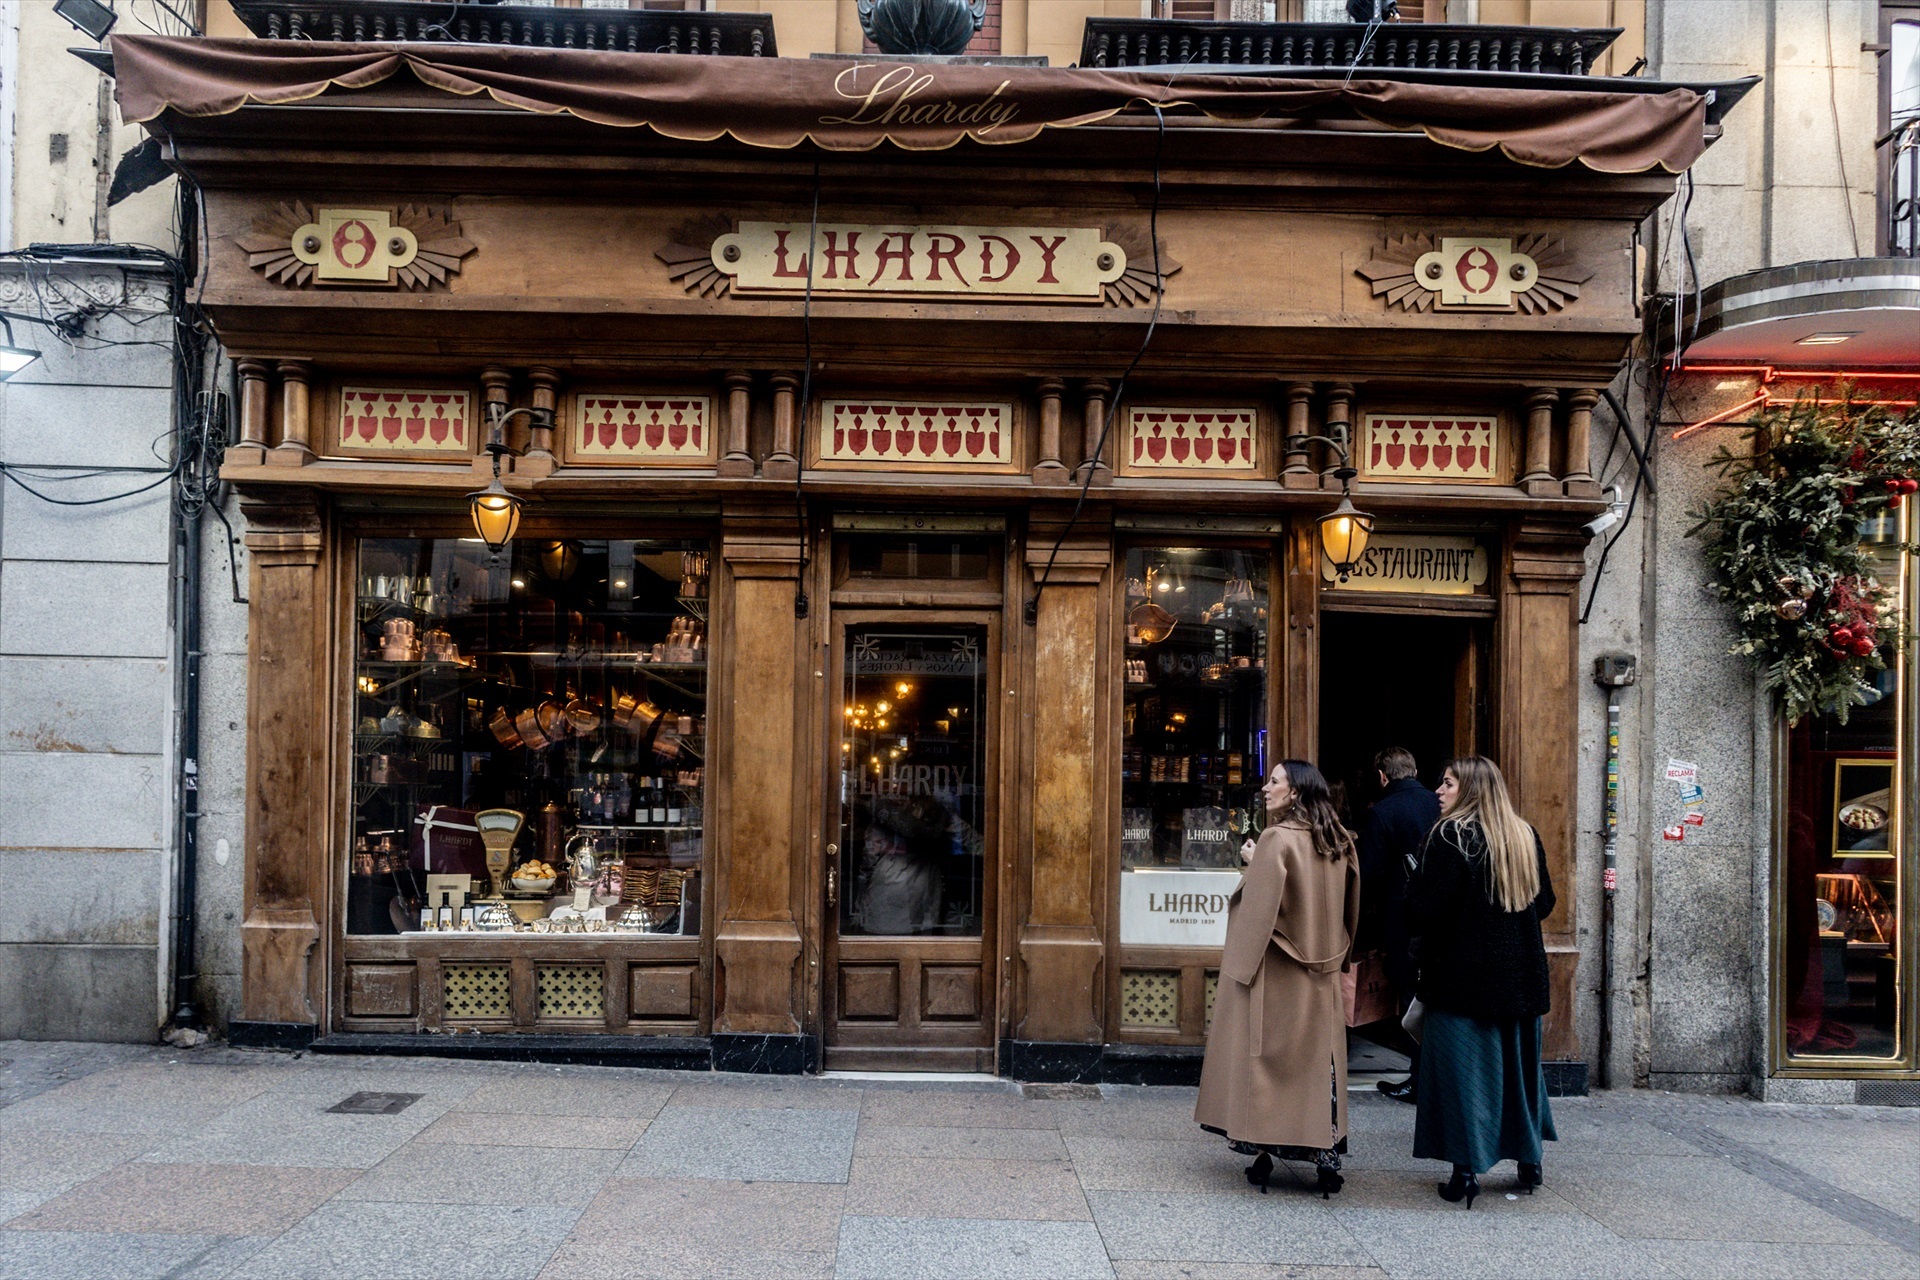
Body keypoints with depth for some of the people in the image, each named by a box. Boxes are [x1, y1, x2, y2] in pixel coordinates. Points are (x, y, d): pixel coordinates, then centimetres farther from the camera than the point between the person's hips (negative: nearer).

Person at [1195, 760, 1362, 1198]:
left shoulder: (1277, 840, -17)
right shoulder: (1340, 841, 5)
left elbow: (1259, 907, -17)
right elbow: (1350, 908, 13)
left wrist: (1252, 865, -4)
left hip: (1276, 973, -6)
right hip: (1322, 971, 6)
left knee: (1268, 1054, 4)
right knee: (1319, 1058, 9)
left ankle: (1263, 1153, 8)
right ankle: (1325, 1153, 10)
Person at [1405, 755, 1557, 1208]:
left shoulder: (1450, 837, -14)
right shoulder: (1525, 836, 6)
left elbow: (1427, 908, -19)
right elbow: (1544, 903, 14)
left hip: (1462, 971, -6)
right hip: (1520, 975, 6)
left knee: (1463, 1068, 1)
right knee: (1518, 1062, 17)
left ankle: (1466, 1171, 2)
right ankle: (1529, 1163, 26)